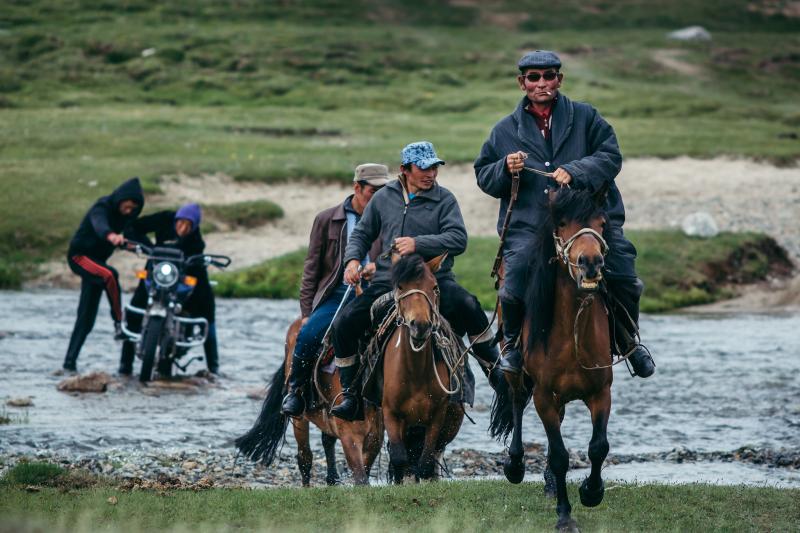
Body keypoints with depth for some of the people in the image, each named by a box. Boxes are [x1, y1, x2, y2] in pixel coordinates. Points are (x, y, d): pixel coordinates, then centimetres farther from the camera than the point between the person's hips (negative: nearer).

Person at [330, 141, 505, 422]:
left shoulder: (444, 199, 1)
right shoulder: (384, 198, 10)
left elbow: (458, 239, -13)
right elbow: (362, 233, 21)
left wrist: (418, 244, -24)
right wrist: (353, 259, 1)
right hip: (388, 281, 3)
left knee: (467, 306, -33)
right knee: (344, 323, -14)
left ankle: (494, 369, -15)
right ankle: (349, 393, 1)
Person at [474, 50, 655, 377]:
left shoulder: (585, 117, 10)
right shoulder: (505, 130, 13)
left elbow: (610, 157, 1)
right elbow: (484, 176, 15)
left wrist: (575, 172, -16)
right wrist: (505, 169, -7)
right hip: (528, 225, 0)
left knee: (625, 282, -9)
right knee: (513, 289, -18)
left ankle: (628, 341, 19)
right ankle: (513, 344, 12)